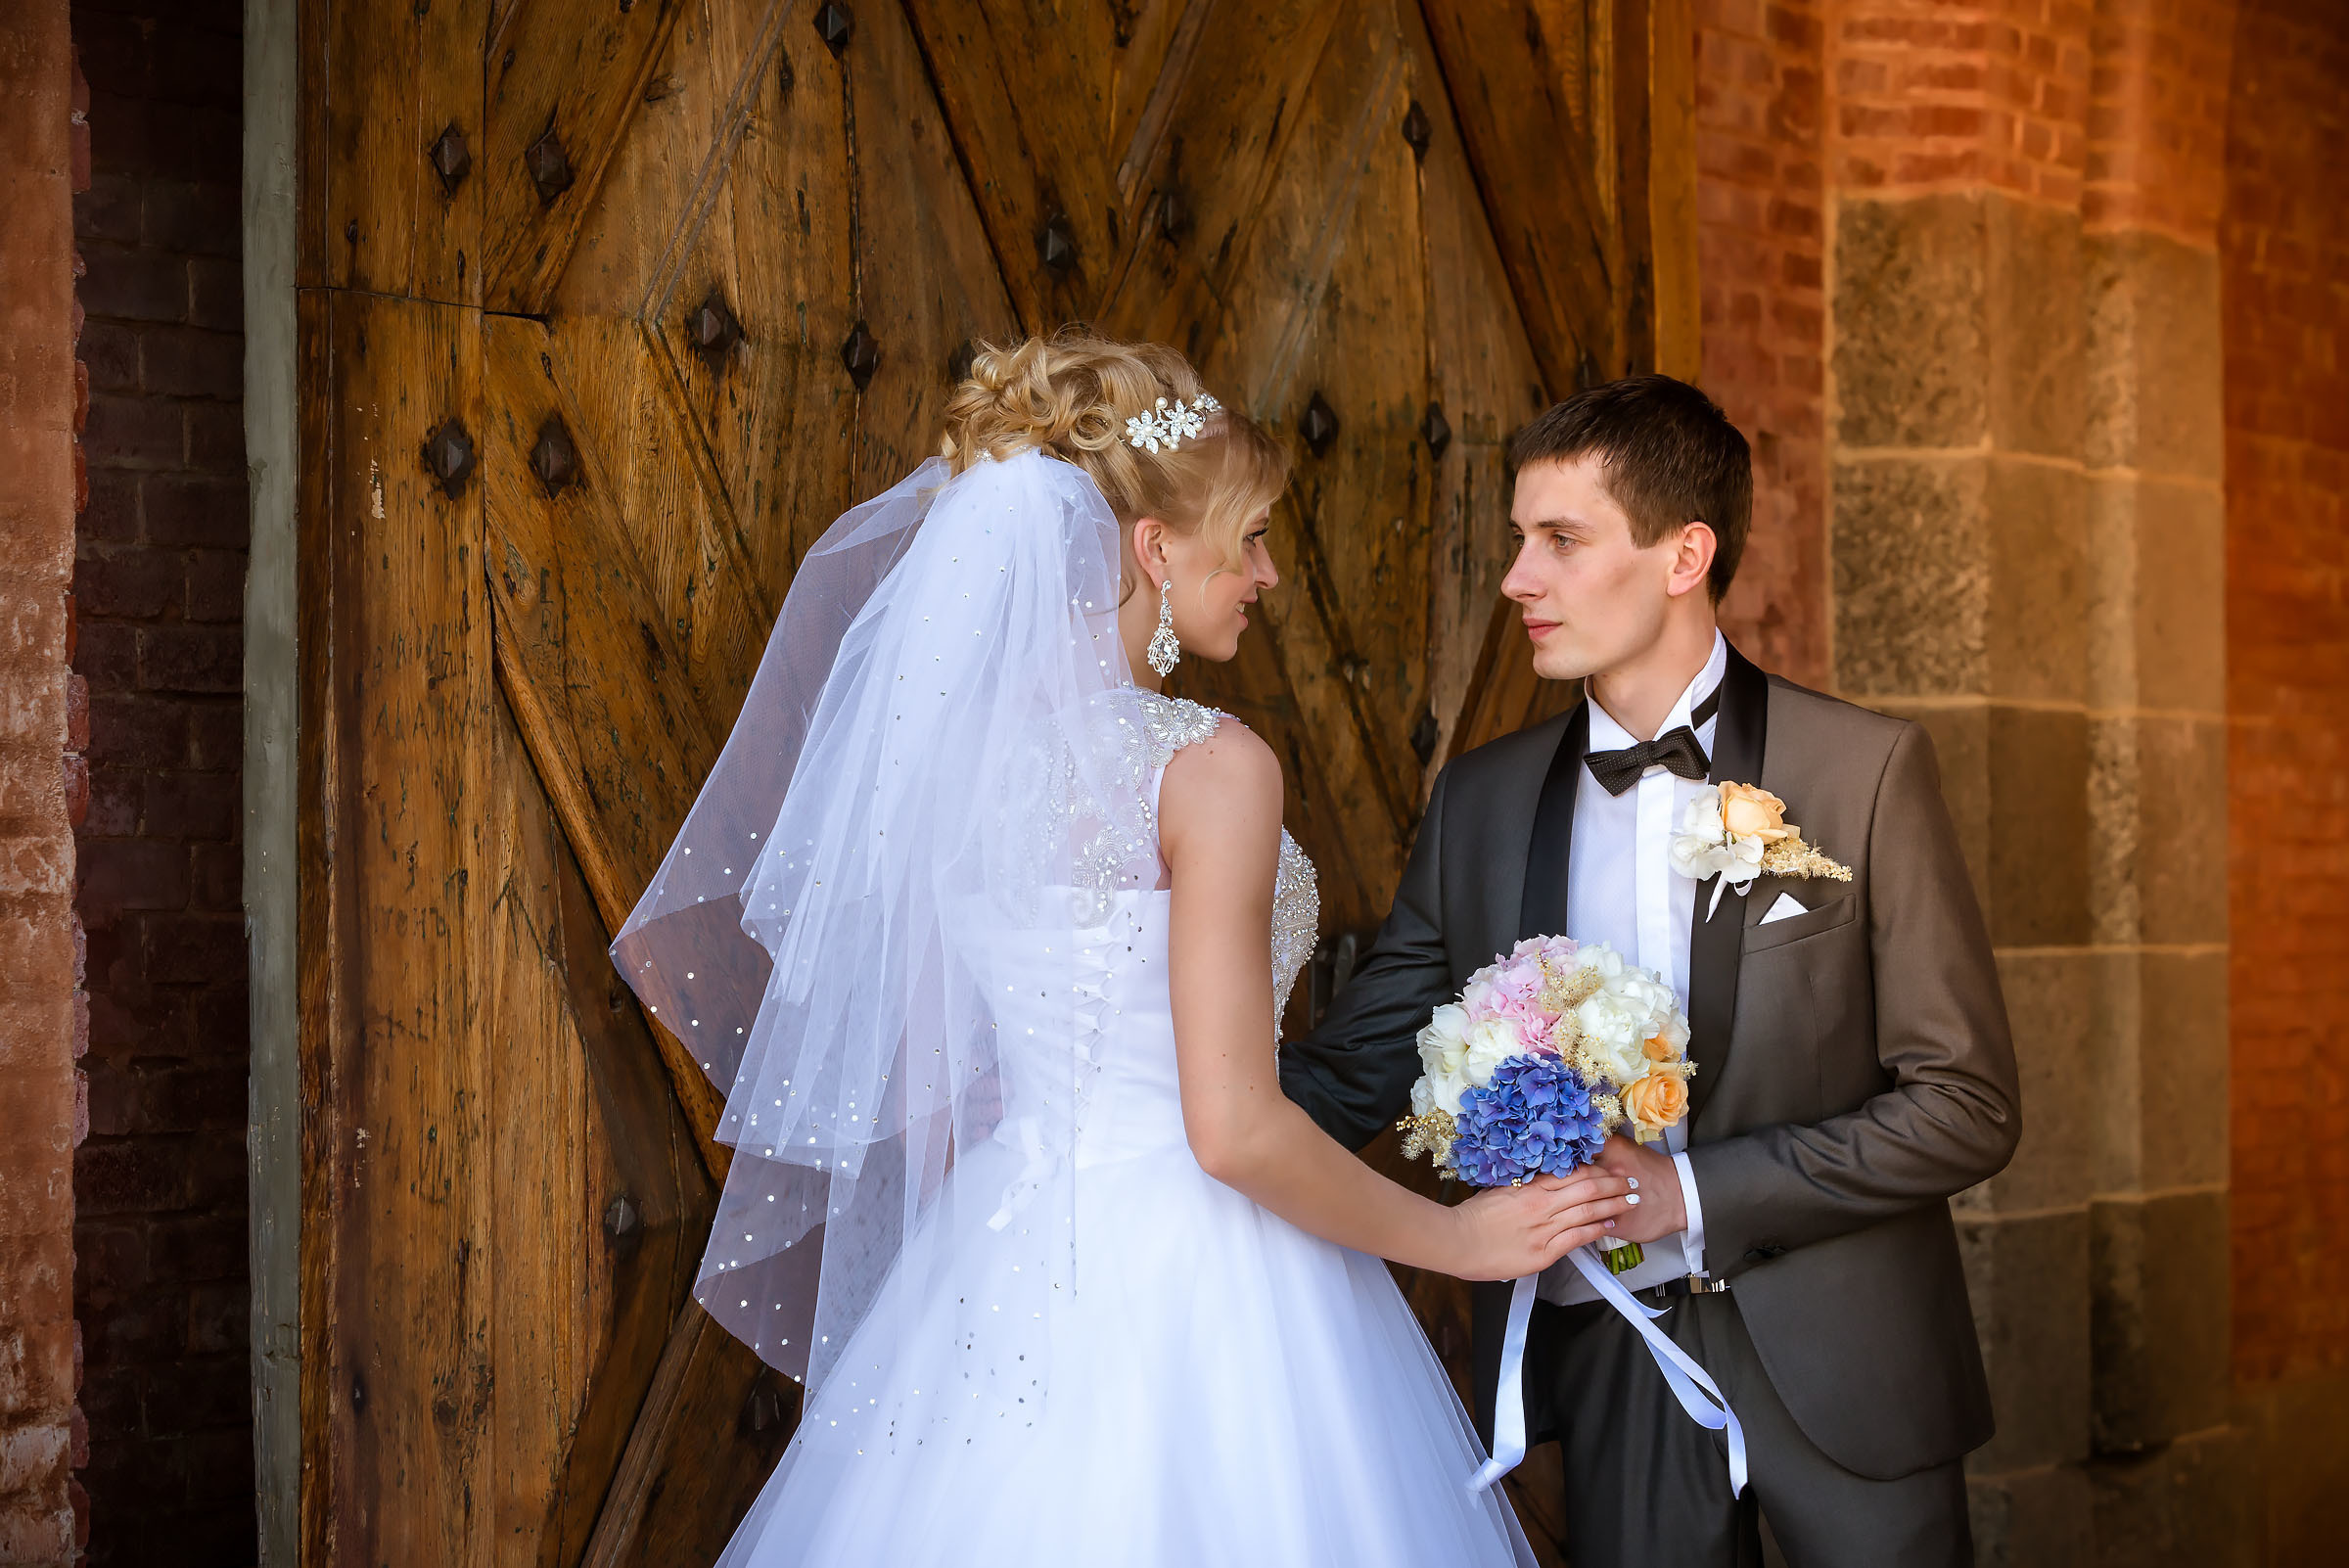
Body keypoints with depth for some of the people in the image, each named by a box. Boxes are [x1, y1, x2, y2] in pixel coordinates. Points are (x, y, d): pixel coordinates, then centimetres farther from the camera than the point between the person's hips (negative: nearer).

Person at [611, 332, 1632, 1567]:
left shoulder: (952, 745, 2)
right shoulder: (1208, 767, -17)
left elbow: (919, 1087, 8)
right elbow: (1235, 1128, -19)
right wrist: (1457, 1239, -7)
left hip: (1003, 1286, 7)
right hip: (1192, 1285, -6)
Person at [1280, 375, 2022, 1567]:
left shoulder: (1866, 770, -8)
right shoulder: (1478, 802, 3)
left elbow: (1966, 1107, -9)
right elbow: (1352, 1073, 4)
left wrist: (1697, 1191, -16)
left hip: (1836, 1364, -2)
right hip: (1605, 1365, 3)